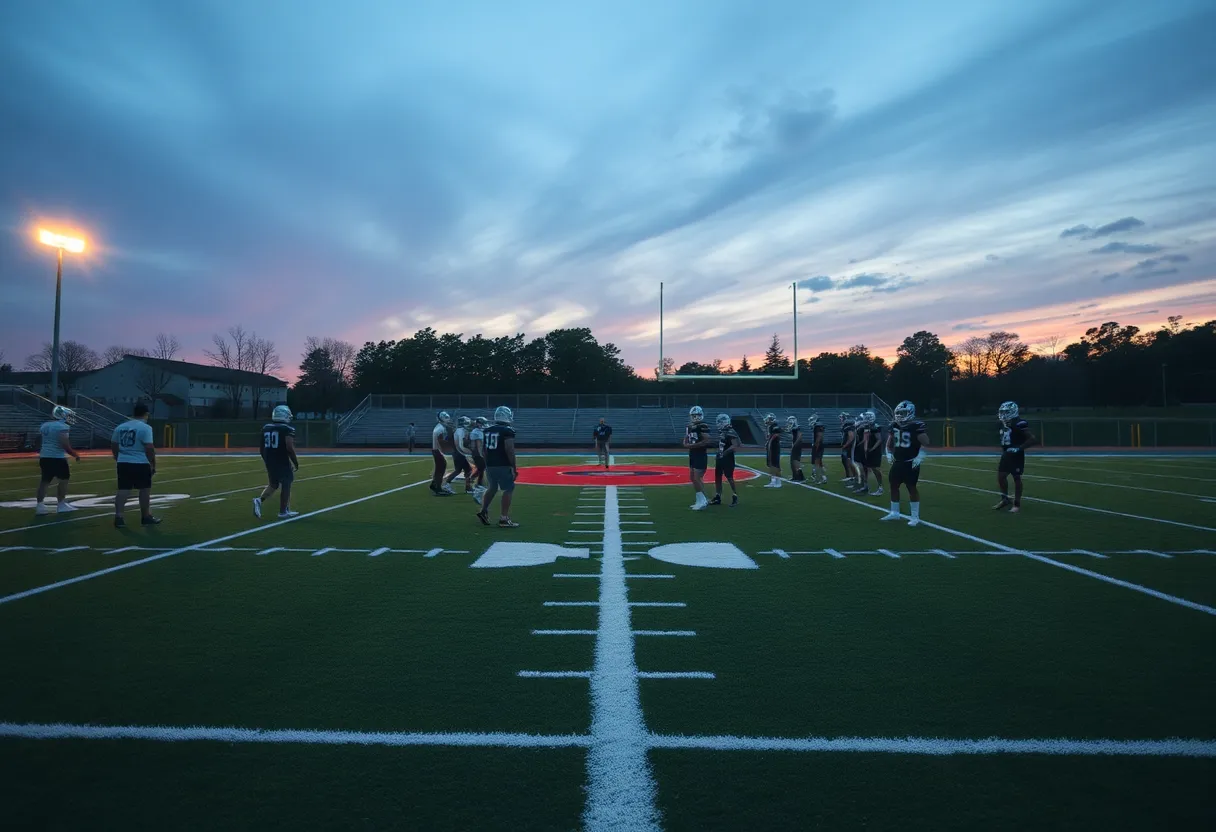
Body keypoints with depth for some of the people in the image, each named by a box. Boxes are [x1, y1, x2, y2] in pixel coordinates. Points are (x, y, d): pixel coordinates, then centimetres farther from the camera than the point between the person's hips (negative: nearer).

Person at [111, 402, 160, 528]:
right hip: (140, 464, -6)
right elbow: (149, 448, -17)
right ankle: (146, 517, 16)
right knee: (145, 490, 7)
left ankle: (118, 516, 0)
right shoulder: (145, 427, -12)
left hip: (123, 463, 6)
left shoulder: (120, 427, 10)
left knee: (123, 490, 8)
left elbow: (113, 446, 16)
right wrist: (153, 464, -7)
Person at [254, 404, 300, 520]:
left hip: (269, 461, 7)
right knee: (286, 485, 6)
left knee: (273, 485, 20)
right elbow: (289, 447, -19)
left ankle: (259, 499, -3)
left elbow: (262, 448, 13)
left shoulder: (265, 428, 9)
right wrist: (296, 462, -9)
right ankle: (283, 512, 10)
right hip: (282, 462, -6)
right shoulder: (287, 429, -12)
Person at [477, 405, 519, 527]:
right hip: (503, 465, -7)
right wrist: (514, 467, -12)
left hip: (490, 465, 7)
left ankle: (484, 511, 14)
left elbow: (485, 450, 15)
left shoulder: (487, 430, 10)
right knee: (509, 489, 1)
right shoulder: (507, 431, -12)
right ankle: (504, 519, 0)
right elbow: (510, 450, -17)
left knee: (492, 487, 23)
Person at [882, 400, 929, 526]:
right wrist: (888, 454, 8)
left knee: (912, 488, -2)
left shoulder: (916, 426, -13)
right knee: (893, 486, 11)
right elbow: (889, 443, 20)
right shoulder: (894, 426, 8)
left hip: (911, 463, -7)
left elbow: (925, 443, -15)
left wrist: (919, 456, -18)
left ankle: (915, 517, 7)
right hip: (897, 462, 7)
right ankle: (894, 513, 25)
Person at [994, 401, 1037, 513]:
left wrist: (1018, 448, -25)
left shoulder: (1019, 424, -18)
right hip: (1006, 454, 8)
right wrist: (1003, 451, 14)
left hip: (1016, 455, -8)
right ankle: (1005, 499, 23)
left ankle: (1017, 504, 13)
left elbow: (1033, 439, -22)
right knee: (1001, 476, 7)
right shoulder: (1004, 424, 7)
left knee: (1016, 478, 2)